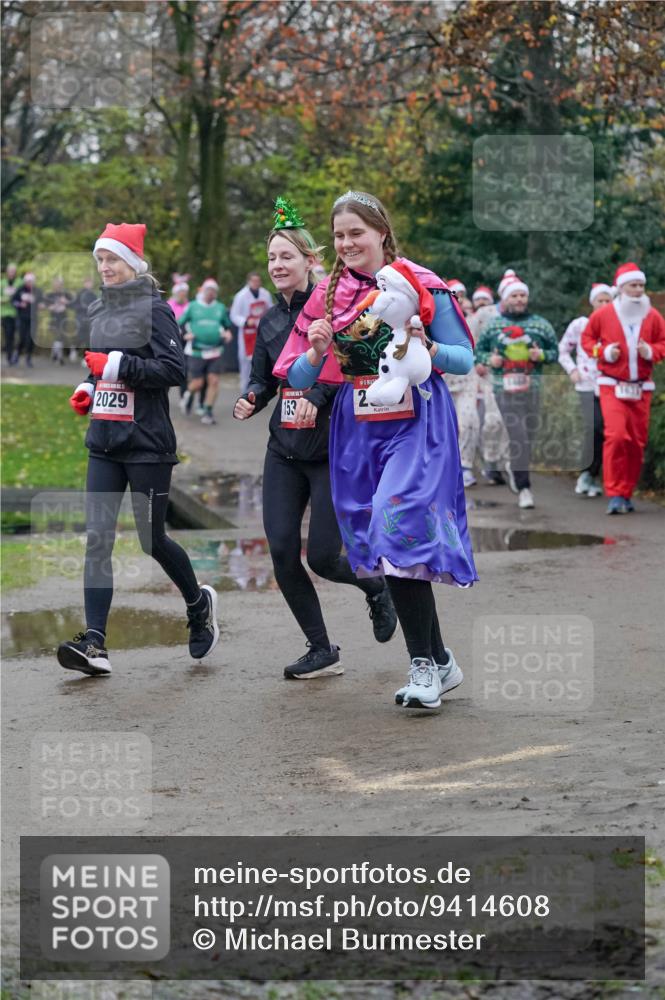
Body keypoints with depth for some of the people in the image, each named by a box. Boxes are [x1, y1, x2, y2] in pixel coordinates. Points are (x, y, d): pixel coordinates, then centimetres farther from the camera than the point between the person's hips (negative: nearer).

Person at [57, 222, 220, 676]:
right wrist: (88, 389, 10)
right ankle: (95, 643, -9)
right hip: (104, 441, 6)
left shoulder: (153, 309, -8)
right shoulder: (99, 311, 14)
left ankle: (199, 602, 32)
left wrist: (117, 365, -20)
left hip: (147, 443, -6)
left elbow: (174, 369, -17)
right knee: (97, 539, -5)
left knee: (152, 539, 3)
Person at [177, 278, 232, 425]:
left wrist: (227, 333, 4)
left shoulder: (221, 308, 12)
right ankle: (187, 395, 32)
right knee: (197, 383, -3)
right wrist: (186, 334, -11)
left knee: (214, 381, -8)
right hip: (197, 351, -2)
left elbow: (227, 325, 25)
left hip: (215, 352, 2)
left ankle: (207, 412, 2)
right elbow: (179, 323, 8)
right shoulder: (192, 307, 4)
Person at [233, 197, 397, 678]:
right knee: (281, 551, -5)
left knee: (323, 557, -7)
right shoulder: (270, 321, 11)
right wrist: (250, 400, -6)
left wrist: (318, 394, -30)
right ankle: (322, 651, 9)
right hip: (284, 451, 6)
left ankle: (377, 586, 29)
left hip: (331, 450, -6)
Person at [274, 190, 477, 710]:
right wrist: (318, 353, -12)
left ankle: (427, 663, -8)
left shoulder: (421, 284, -3)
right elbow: (298, 378, 9)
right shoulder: (329, 295, 9)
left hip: (416, 421, -5)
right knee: (383, 543, 3)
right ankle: (439, 661, 14)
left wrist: (426, 349, -21)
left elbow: (465, 359, -2)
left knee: (401, 530, -18)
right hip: (359, 428, 5)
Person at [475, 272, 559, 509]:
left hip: (532, 387, 2)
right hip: (505, 387, -2)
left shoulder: (541, 325, 9)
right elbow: (478, 349, 16)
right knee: (516, 437, -11)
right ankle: (523, 487, -14)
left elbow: (556, 351, 12)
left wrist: (542, 355, -8)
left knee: (529, 436, 6)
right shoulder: (493, 325, 9)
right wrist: (489, 359, -4)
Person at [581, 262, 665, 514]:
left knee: (637, 442, 3)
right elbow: (587, 338, 9)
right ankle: (614, 494, -14)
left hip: (641, 388, 3)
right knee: (616, 435, -18)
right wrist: (603, 352, -9)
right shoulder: (603, 314, -2)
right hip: (612, 386, -3)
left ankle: (626, 494, 15)